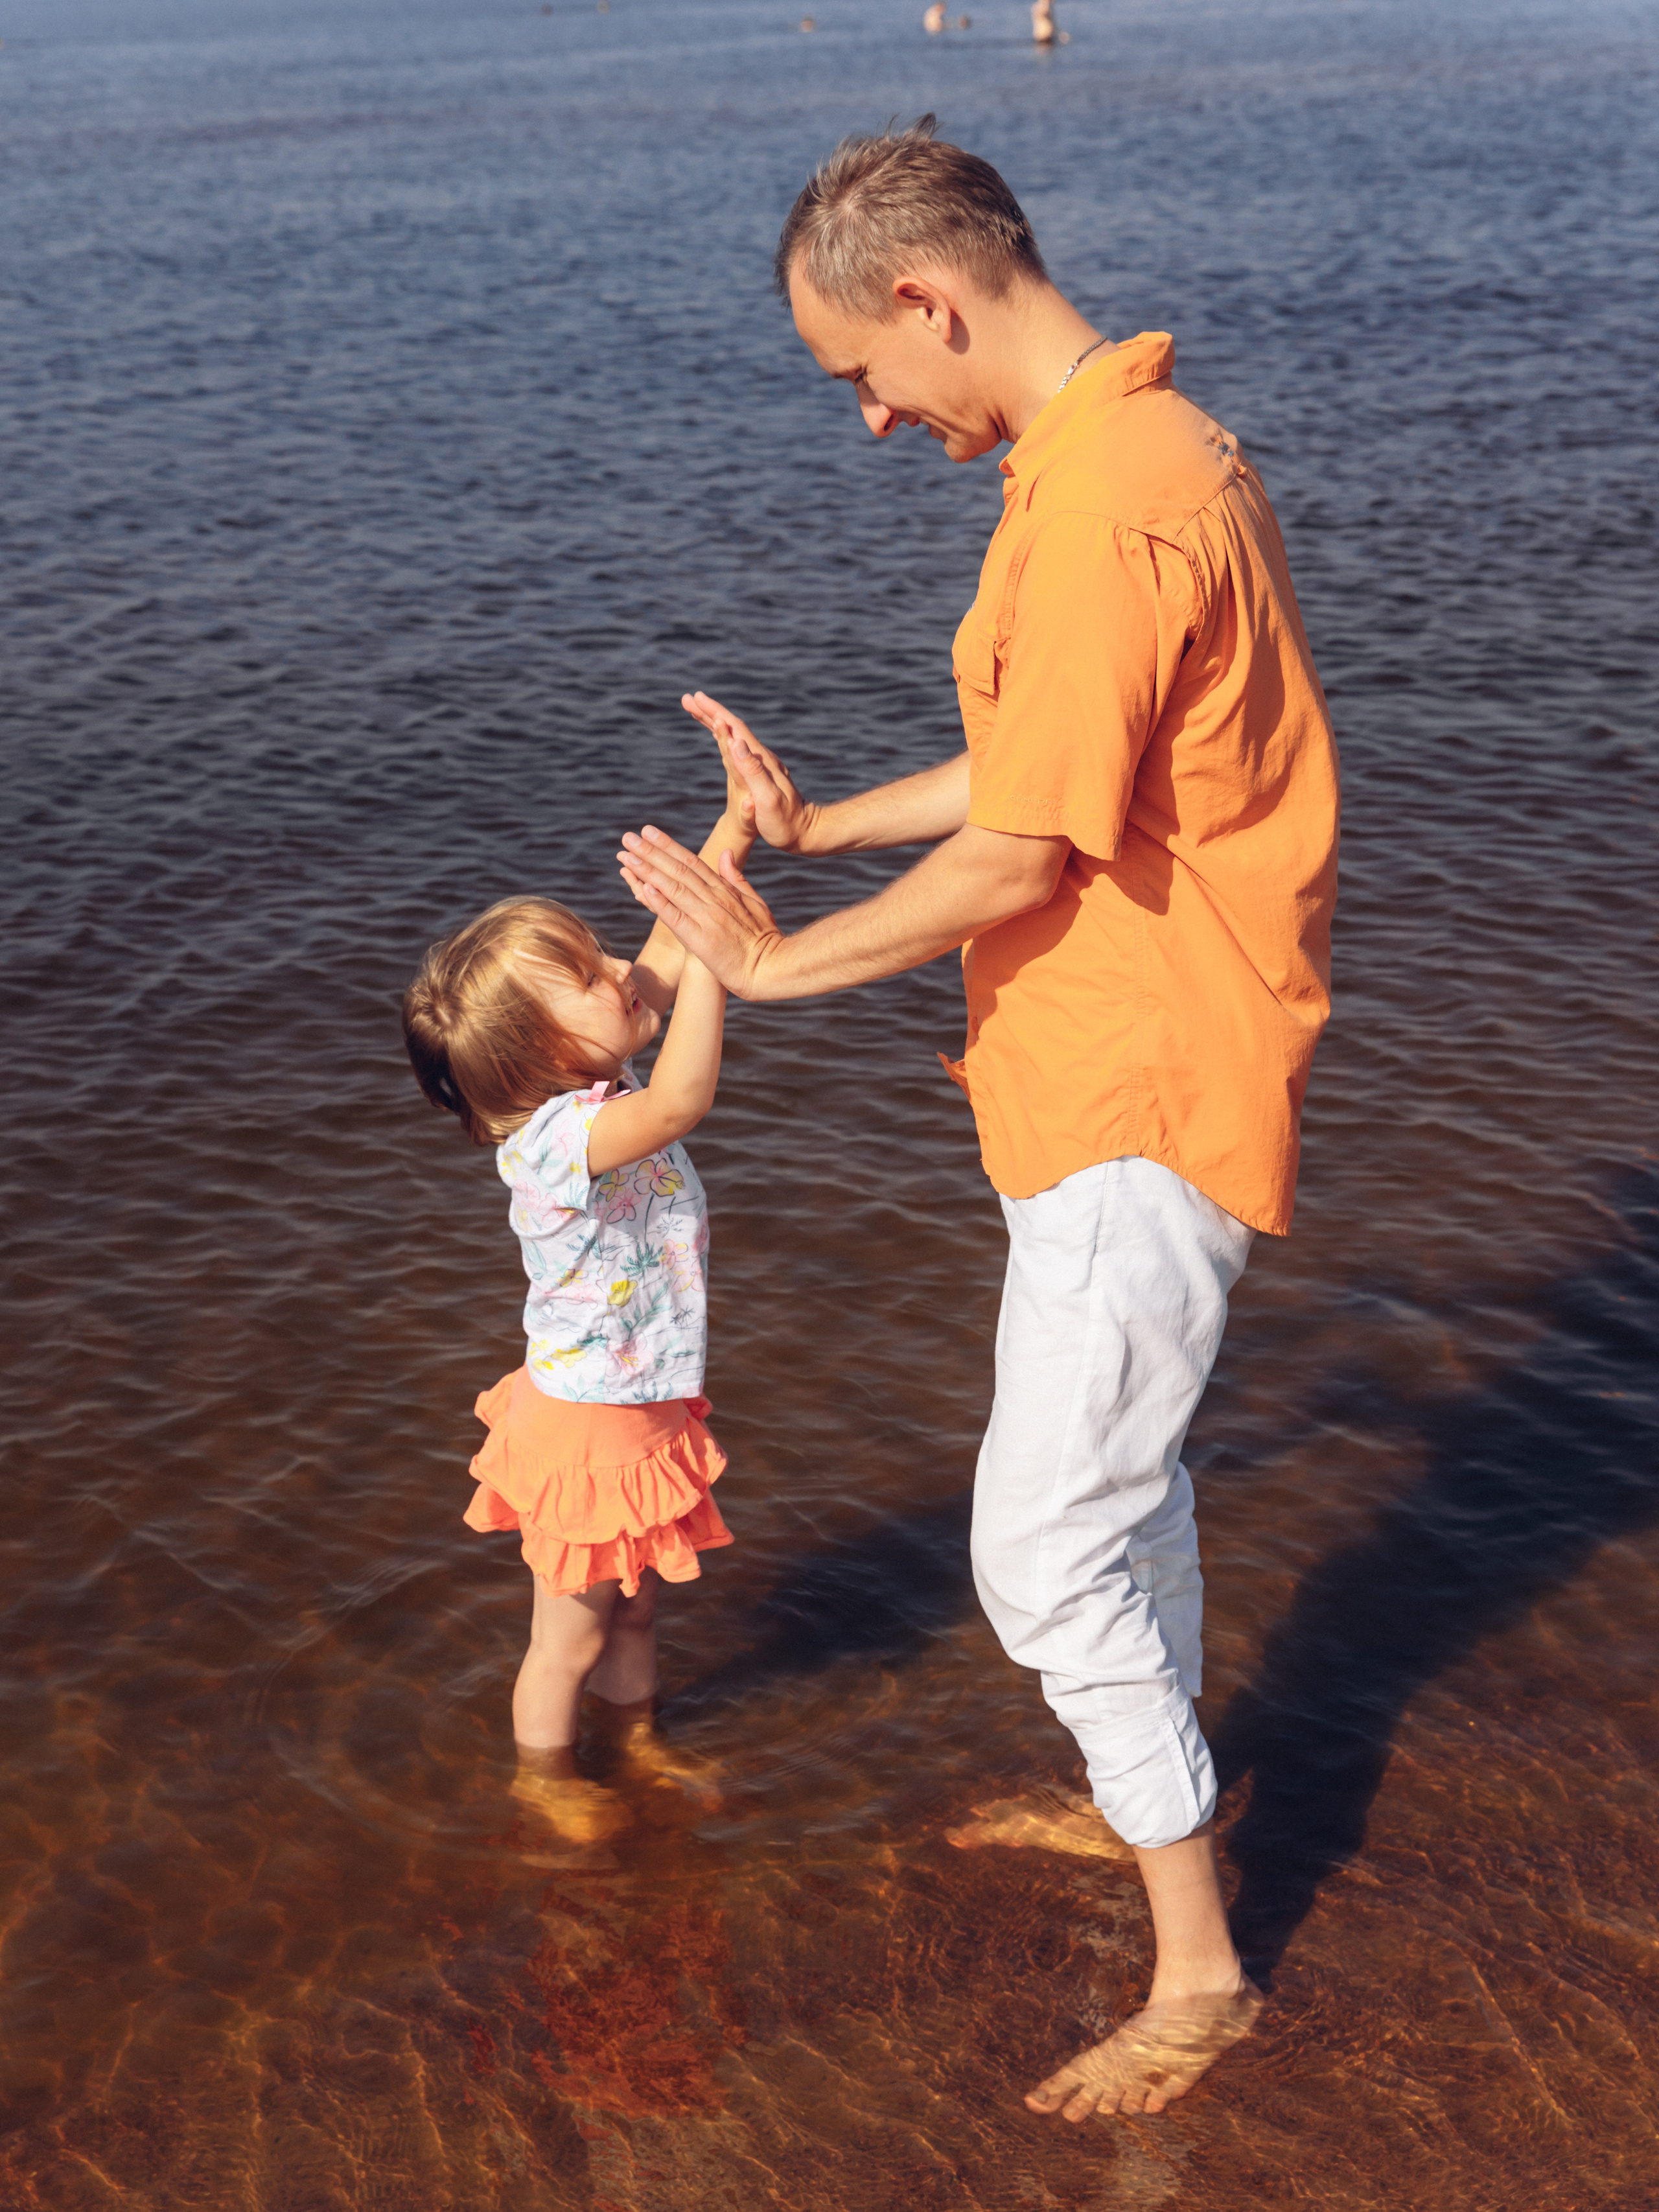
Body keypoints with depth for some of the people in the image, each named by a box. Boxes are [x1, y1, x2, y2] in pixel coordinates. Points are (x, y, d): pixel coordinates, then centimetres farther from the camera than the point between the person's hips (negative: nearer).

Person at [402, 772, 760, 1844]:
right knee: (574, 1626, 15)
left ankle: (634, 1733, 49)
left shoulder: (593, 1088, -6)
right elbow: (683, 1101, -49)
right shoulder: (555, 1141, -33)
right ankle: (545, 1769, 38)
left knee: (636, 1598, 28)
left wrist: (731, 834, -13)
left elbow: (667, 963, -4)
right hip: (589, 1422, -8)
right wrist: (710, 949, -48)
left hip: (649, 1407, 8)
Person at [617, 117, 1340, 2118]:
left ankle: (1198, 1966, 14)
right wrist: (821, 825, 13)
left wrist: (777, 963, -9)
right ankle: (1156, 1791, 46)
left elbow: (1019, 856, -23)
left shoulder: (1106, 513, -25)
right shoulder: (1139, 451, 9)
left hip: (1140, 1104, -11)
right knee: (1116, 1467, 25)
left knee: (1046, 1542, -2)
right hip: (1119, 1073, 11)